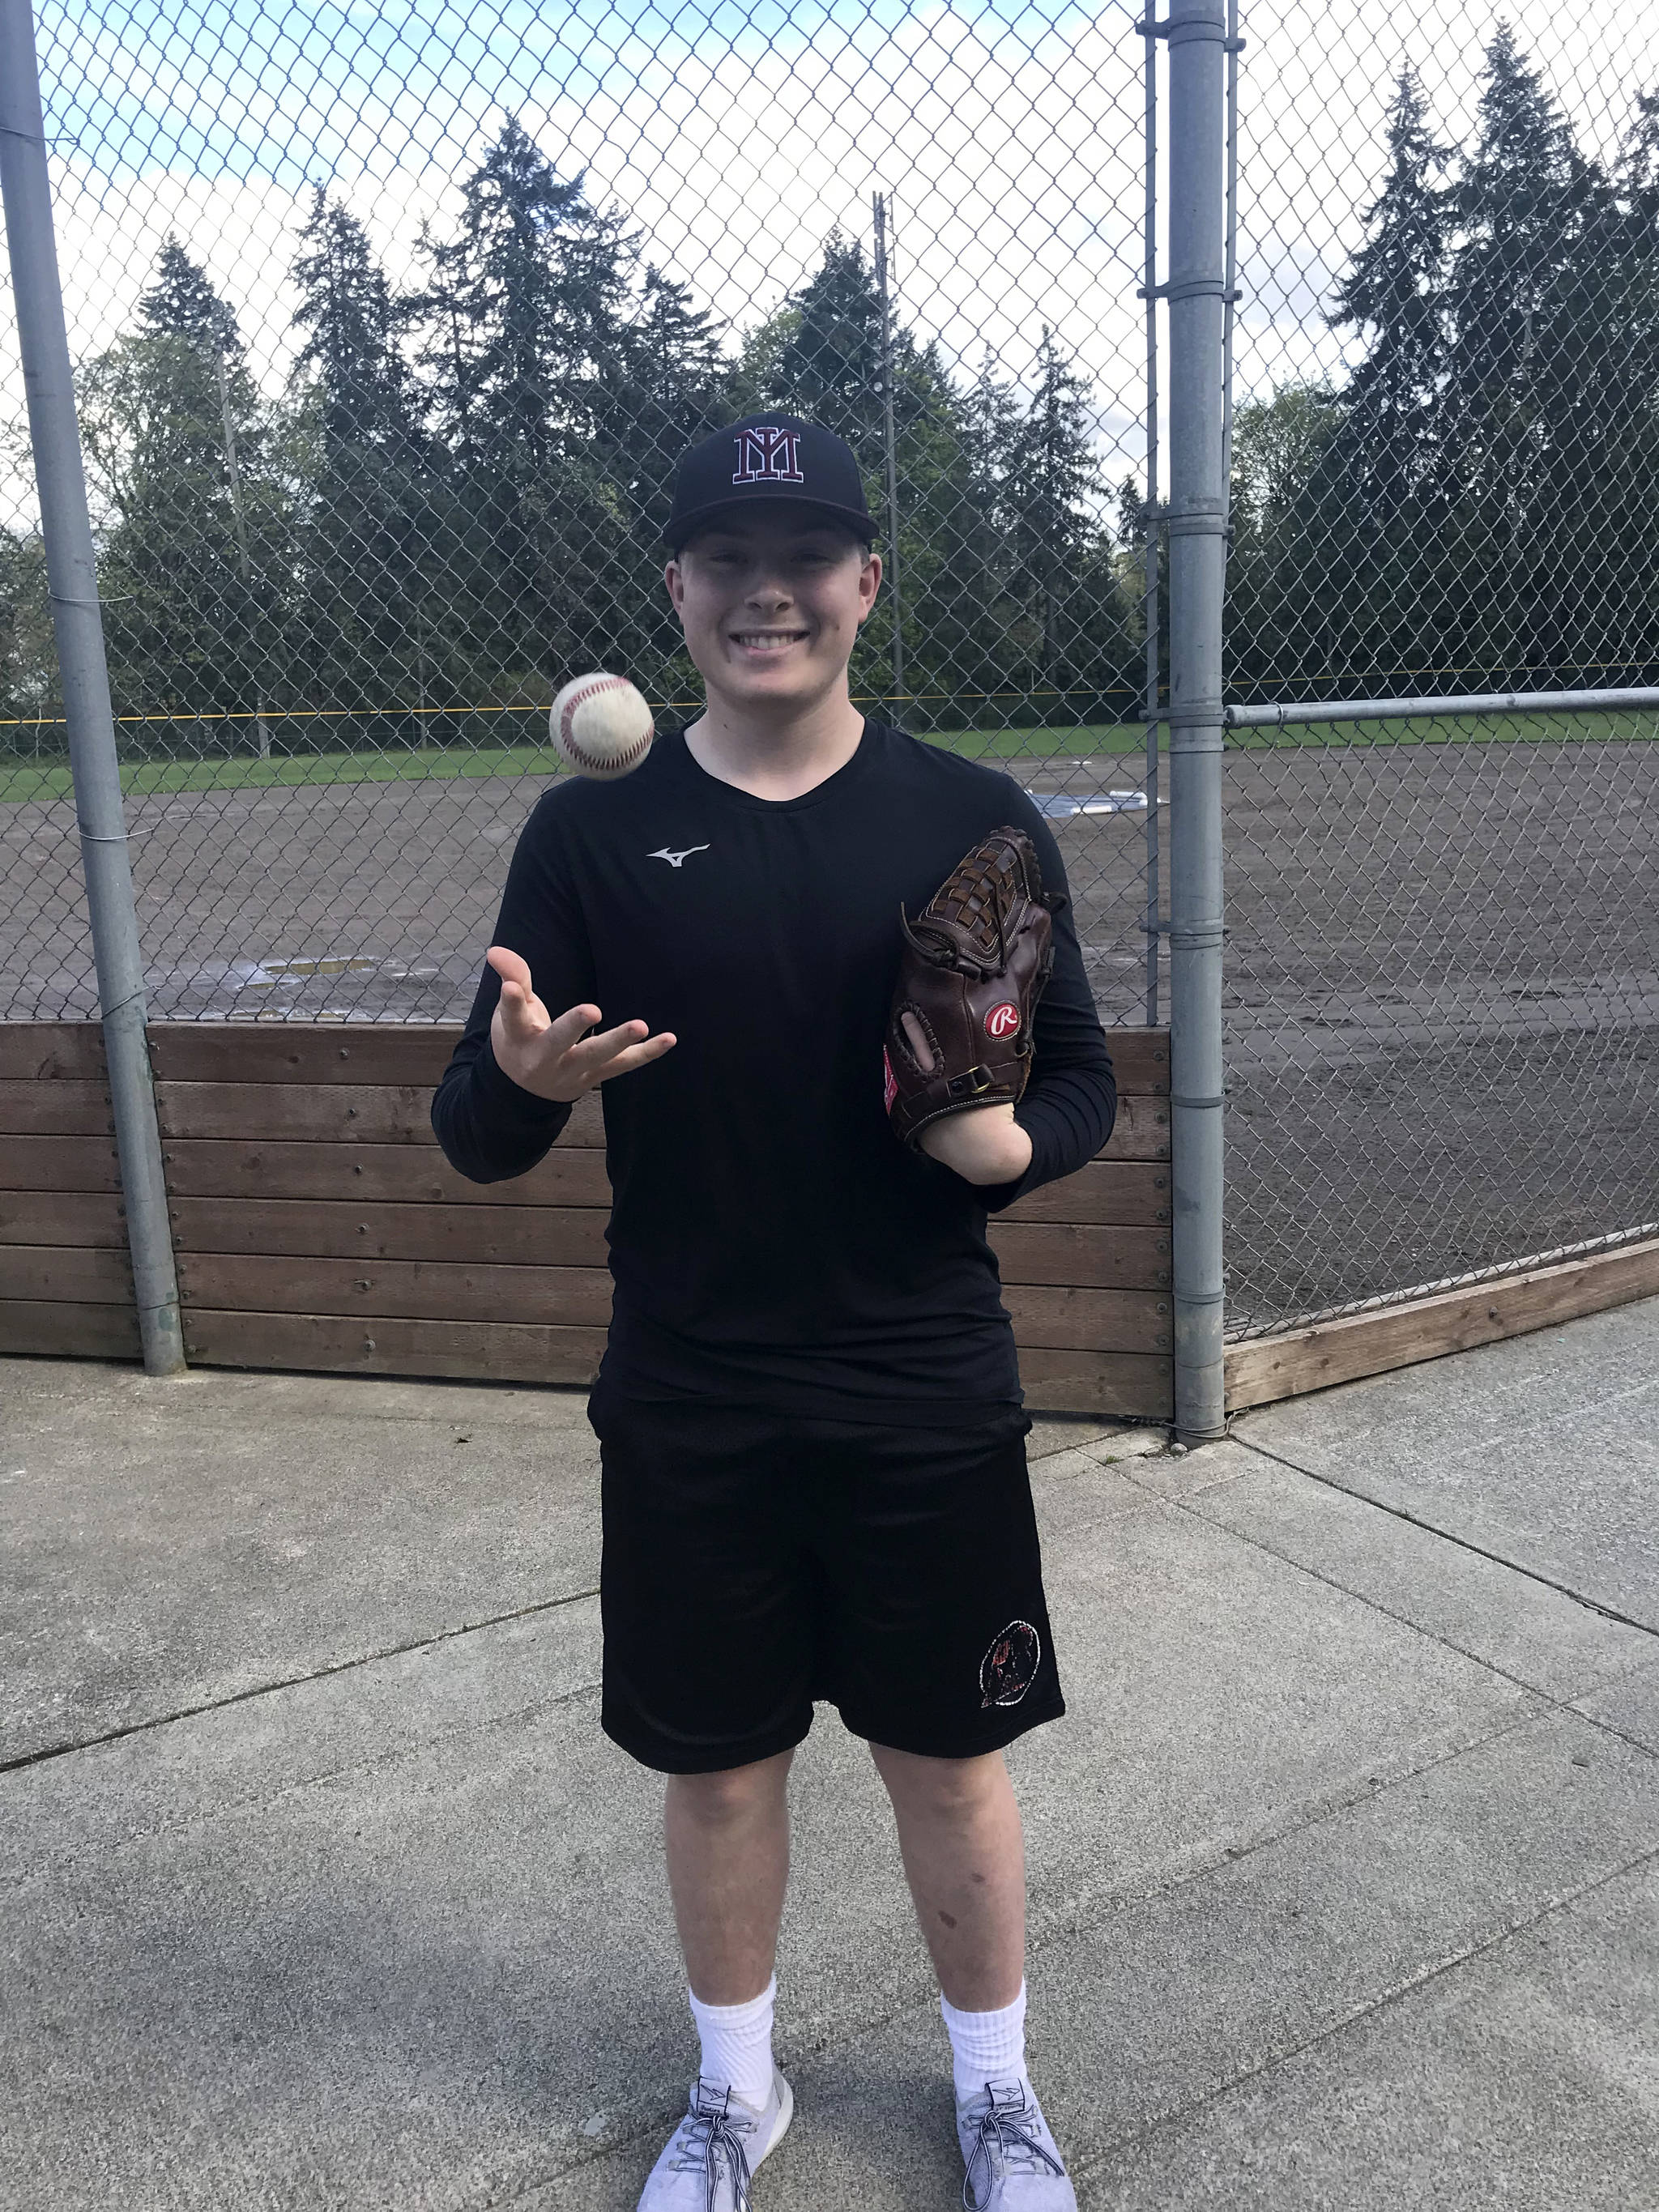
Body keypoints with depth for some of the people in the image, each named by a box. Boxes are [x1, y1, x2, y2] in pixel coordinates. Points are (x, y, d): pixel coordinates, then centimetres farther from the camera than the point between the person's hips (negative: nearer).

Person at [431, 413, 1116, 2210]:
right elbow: (475, 1142, -3)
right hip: (686, 1417, 1)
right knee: (717, 1768, 16)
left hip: (929, 1402, 0)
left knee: (950, 1762, 14)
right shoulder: (591, 832, -3)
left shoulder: (973, 819, -2)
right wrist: (520, 1078, -26)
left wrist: (1011, 1141, -19)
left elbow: (1084, 1079, 3)